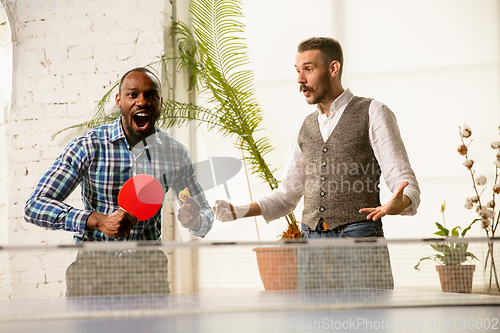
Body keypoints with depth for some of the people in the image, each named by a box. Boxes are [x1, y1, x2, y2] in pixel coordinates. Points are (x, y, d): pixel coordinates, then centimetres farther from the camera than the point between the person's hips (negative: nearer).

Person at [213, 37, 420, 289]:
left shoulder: (373, 113, 2)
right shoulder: (306, 128, 19)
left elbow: (406, 184, -5)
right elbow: (286, 197, 23)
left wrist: (395, 205, -28)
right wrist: (241, 211, 6)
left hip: (360, 242, -5)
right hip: (311, 248, 5)